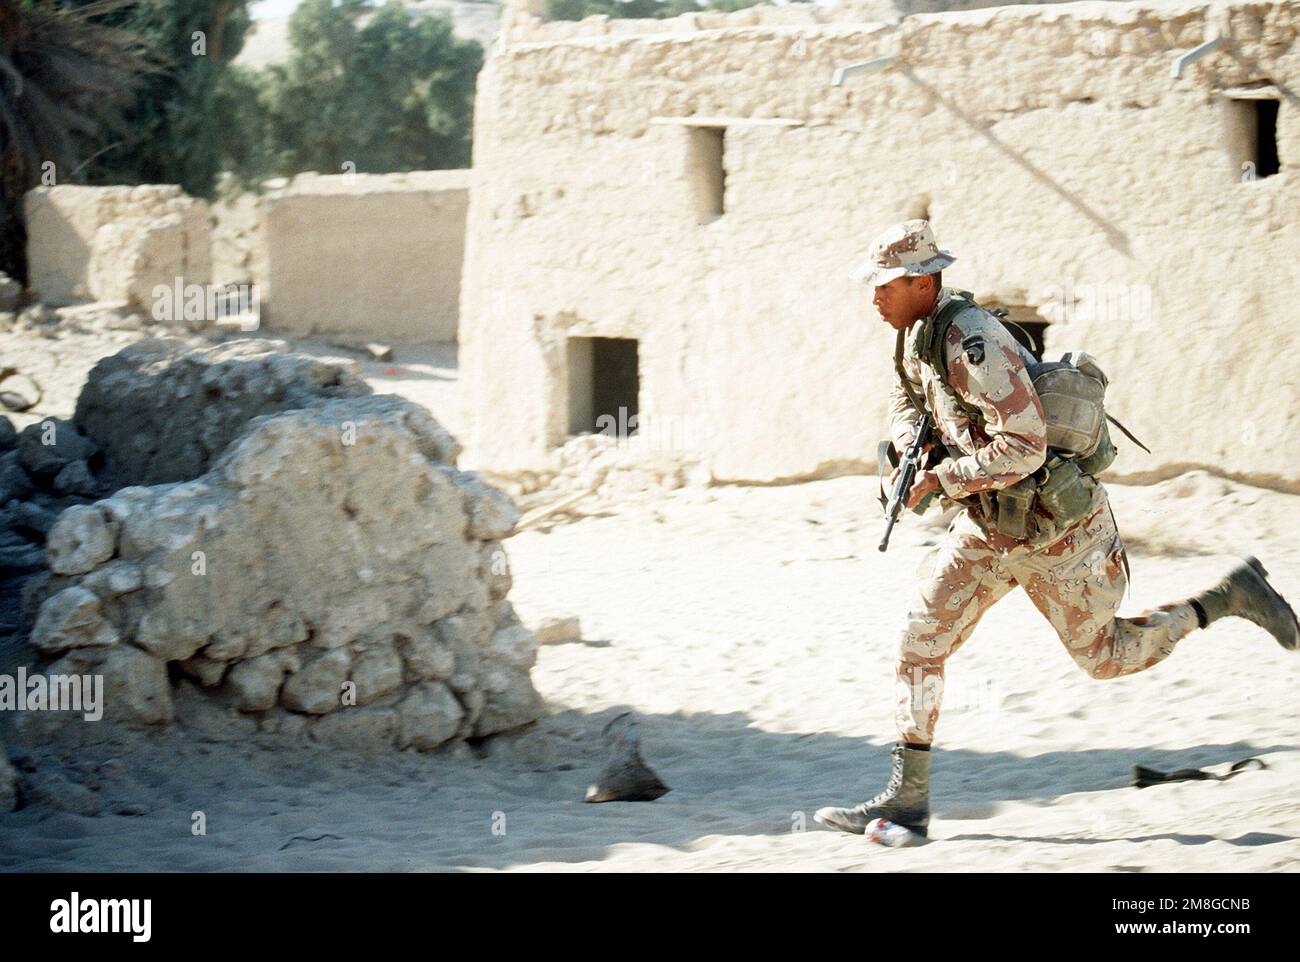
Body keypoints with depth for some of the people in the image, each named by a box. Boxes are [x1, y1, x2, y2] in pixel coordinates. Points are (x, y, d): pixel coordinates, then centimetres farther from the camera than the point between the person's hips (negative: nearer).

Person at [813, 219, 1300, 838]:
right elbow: (905, 400, 20)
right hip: (988, 529, 8)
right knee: (920, 640, -2)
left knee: (1105, 657, 10)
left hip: (1053, 532, -8)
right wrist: (911, 447, -3)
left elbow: (1024, 448, -34)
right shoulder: (921, 330, 0)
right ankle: (907, 799, 0)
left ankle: (1229, 597, 27)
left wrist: (939, 478, -26)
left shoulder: (970, 340, -29)